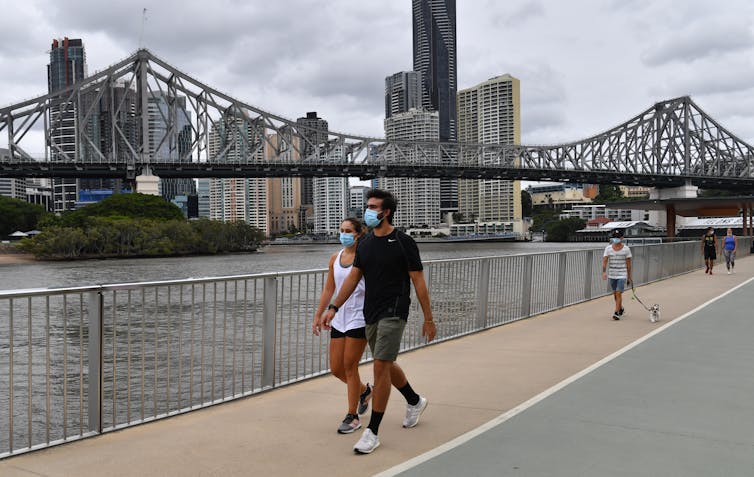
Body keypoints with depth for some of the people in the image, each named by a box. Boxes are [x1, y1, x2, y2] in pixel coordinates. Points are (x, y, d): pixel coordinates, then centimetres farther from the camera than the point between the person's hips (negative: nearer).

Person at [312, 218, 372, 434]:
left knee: (349, 367, -3)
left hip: (359, 318, -6)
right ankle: (364, 390, 37)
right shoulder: (335, 258, 10)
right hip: (339, 318, 6)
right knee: (336, 368, 9)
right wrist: (318, 316, 14)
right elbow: (328, 290, 16)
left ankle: (353, 416, 11)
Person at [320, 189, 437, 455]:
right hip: (371, 313, 7)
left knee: (381, 367, -11)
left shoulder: (403, 243, -9)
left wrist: (428, 319, -6)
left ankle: (372, 432, -3)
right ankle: (415, 401, 43)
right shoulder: (364, 244, 9)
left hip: (393, 313, -7)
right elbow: (353, 278, 11)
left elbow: (418, 282, -7)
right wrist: (333, 308, 3)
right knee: (387, 365, 17)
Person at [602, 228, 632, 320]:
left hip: (622, 275, -3)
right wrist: (604, 272, -23)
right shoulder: (608, 248, -1)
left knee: (618, 293, -12)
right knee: (615, 294, 15)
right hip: (611, 275, 3)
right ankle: (621, 309, 37)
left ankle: (616, 313, -8)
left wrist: (629, 277, 4)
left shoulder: (626, 249, -4)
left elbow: (628, 264, 1)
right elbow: (604, 260, -8)